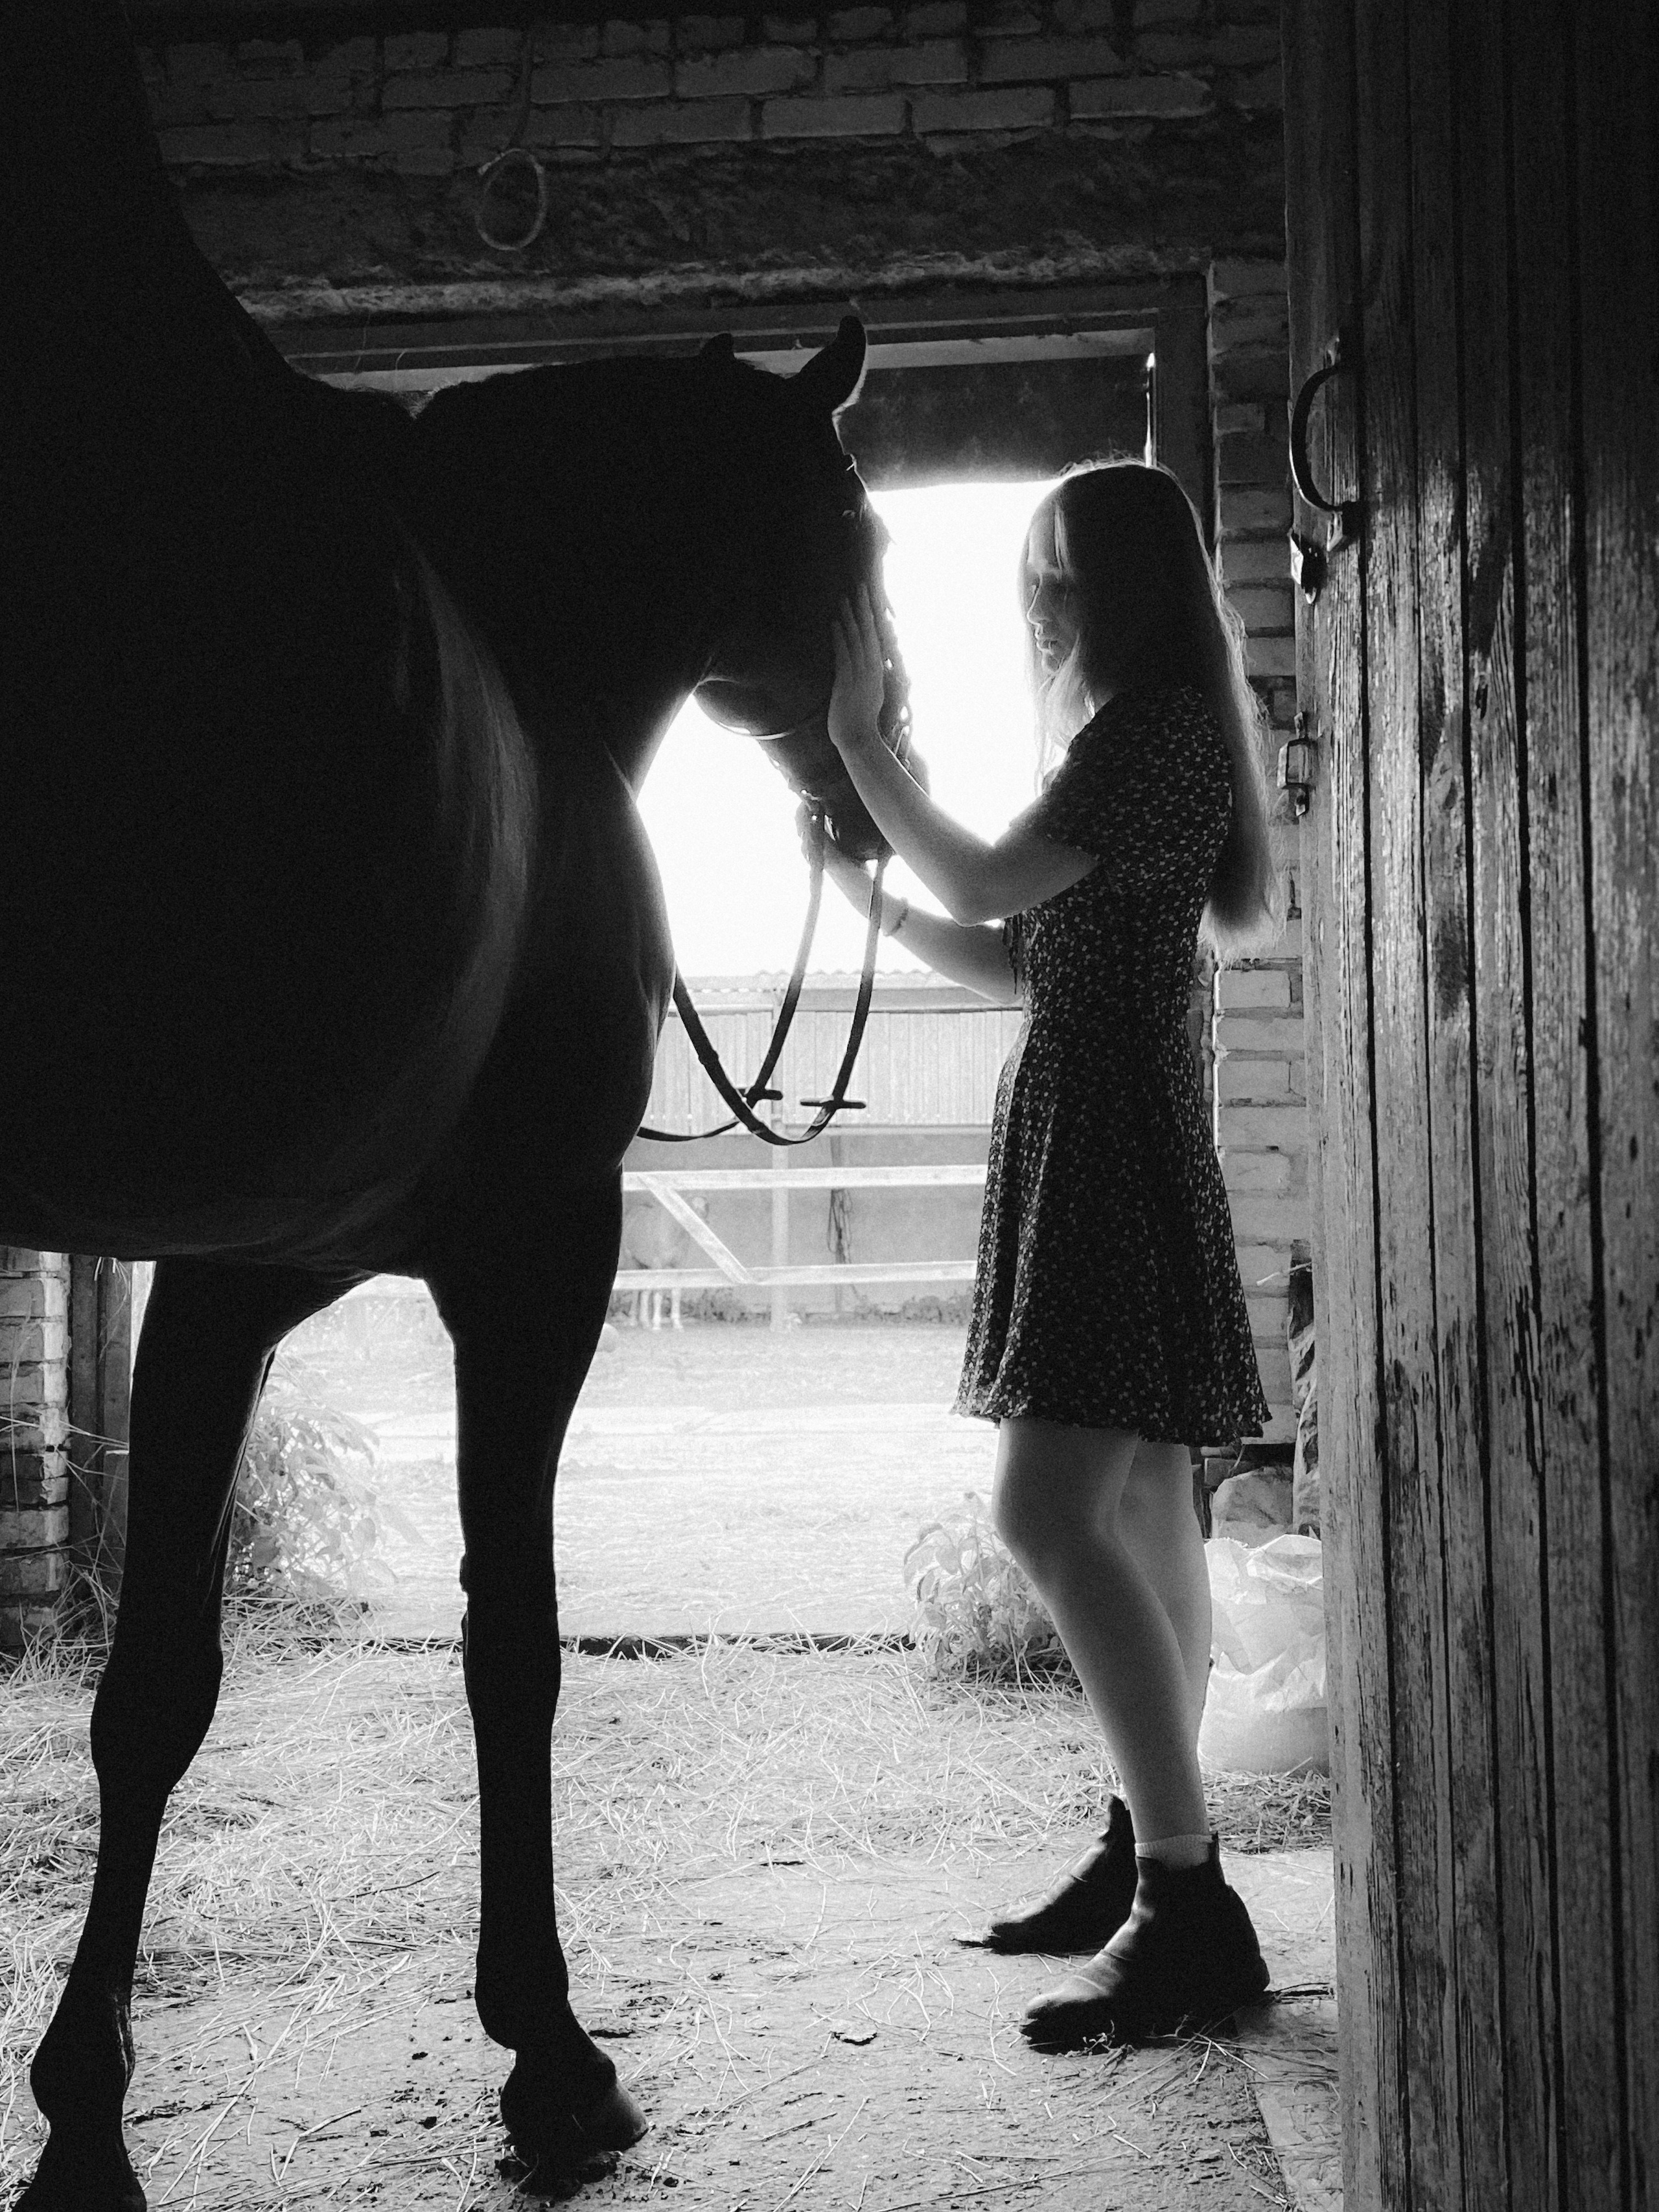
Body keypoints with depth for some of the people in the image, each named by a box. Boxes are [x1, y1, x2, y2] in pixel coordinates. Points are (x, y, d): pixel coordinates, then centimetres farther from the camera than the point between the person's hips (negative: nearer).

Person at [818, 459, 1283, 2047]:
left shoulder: (1158, 727, -10)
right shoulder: (1139, 737, 21)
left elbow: (987, 884, -18)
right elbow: (1016, 960, 20)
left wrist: (858, 736, -10)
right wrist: (857, 883, 12)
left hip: (1106, 1128, -11)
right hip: (1091, 1125, 11)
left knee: (1051, 1509, -17)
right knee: (1139, 1509, 12)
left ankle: (1192, 1910, -16)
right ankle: (1147, 1857, 21)